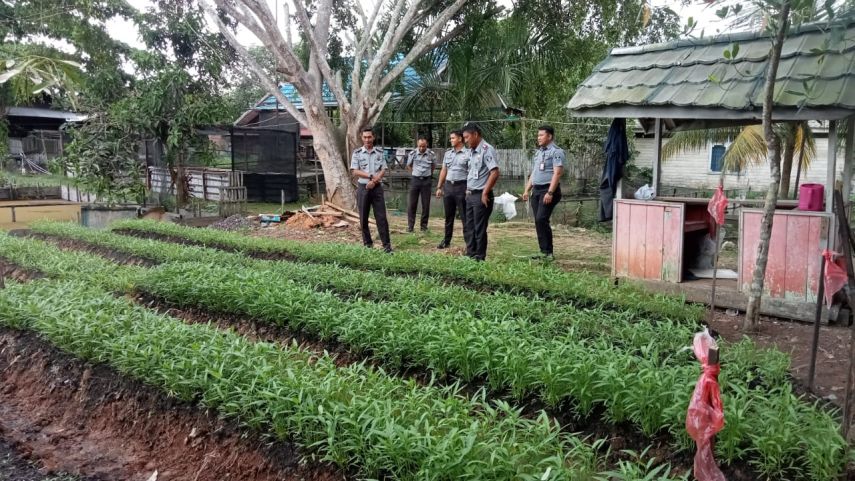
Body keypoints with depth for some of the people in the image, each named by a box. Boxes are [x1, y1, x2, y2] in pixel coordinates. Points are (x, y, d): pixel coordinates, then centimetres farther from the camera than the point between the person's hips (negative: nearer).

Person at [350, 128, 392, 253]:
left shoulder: (380, 153, 7)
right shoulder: (357, 153, 2)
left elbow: (383, 171, 1)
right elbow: (354, 172, -6)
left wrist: (374, 181, -14)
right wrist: (371, 176, -13)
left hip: (377, 188, 0)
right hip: (363, 188, 0)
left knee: (381, 217, -3)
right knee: (363, 218, 5)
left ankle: (386, 244, -3)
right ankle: (367, 243, 16)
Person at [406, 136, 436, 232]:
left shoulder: (431, 154, -4)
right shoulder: (412, 154, -3)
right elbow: (408, 166, 13)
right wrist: (415, 173, 9)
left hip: (426, 180, 0)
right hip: (415, 180, 0)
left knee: (426, 204, 3)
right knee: (412, 203, 0)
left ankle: (424, 225, 13)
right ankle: (410, 225, 6)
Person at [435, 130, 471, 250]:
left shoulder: (467, 154, -5)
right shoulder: (448, 153, 13)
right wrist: (439, 187, 14)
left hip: (461, 186, -6)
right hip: (448, 186, 6)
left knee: (465, 217, -4)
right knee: (448, 216, 15)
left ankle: (469, 244, -1)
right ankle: (446, 241, 26)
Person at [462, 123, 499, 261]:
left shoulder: (487, 150, -13)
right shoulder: (472, 151, 14)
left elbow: (494, 173, -20)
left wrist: (485, 193, -19)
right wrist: (468, 190, 15)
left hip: (481, 196, -9)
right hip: (470, 195, 9)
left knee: (480, 228, -2)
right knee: (471, 227, 14)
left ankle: (479, 257, 6)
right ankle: (470, 254, 23)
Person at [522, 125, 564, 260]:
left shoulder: (556, 152, -7)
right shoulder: (538, 152, 19)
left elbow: (557, 173, -16)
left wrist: (550, 192, -23)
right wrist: (527, 190, 16)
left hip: (548, 189, -8)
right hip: (536, 190, 8)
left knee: (541, 219, -18)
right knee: (538, 221, 6)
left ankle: (547, 251, -12)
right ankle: (543, 251, 12)